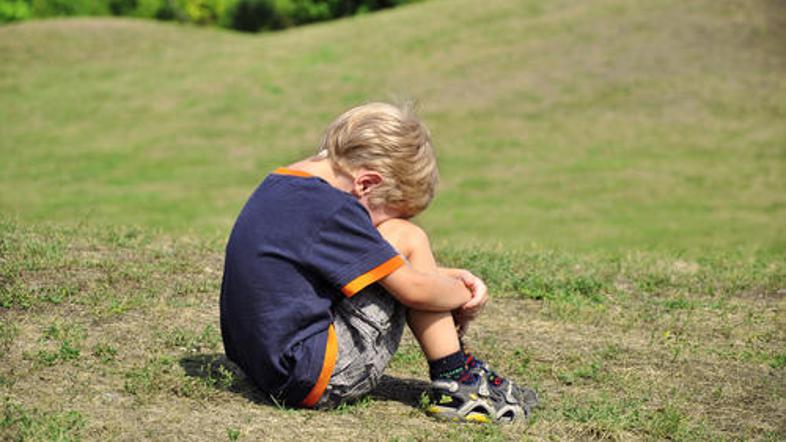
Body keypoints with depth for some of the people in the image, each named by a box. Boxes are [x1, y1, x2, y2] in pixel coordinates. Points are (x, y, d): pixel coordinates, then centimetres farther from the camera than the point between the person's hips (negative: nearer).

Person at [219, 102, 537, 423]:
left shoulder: (279, 186, 12)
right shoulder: (331, 209, -18)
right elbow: (414, 289, -14)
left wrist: (450, 277, 12)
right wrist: (465, 295, 5)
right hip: (320, 382, -10)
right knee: (406, 238, -3)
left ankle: (453, 374, 17)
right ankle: (455, 383, 0)